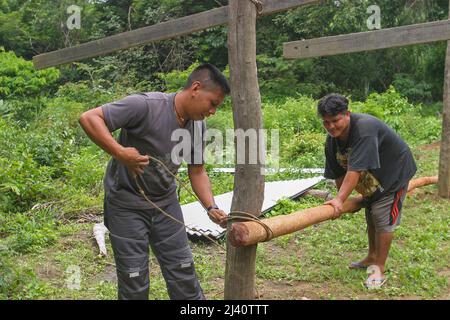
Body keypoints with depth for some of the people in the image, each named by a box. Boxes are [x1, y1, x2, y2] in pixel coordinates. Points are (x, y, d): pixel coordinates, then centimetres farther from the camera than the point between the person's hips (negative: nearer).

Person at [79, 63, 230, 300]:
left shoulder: (198, 126, -3)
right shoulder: (145, 105, -25)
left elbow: (197, 171, 5)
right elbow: (89, 118, -25)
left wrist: (211, 207, -10)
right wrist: (119, 152, -37)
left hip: (166, 203, 6)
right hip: (127, 206, -6)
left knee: (183, 273, 11)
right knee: (134, 282, 2)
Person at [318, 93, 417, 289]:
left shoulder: (365, 128, -39)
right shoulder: (332, 140, -12)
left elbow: (355, 169, -44)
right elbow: (338, 173, -4)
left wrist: (340, 200, -46)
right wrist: (342, 197, -3)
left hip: (394, 173, -8)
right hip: (372, 179, 8)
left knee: (383, 219, -10)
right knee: (371, 217, 18)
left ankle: (379, 269, 2)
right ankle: (371, 258, 36)